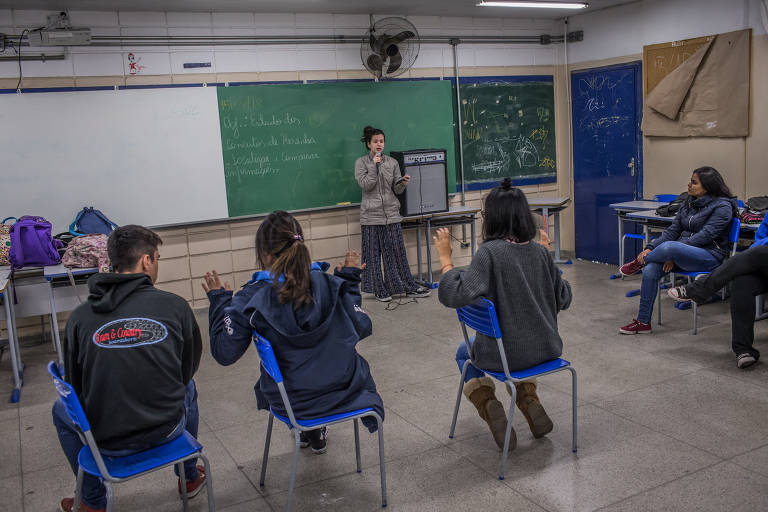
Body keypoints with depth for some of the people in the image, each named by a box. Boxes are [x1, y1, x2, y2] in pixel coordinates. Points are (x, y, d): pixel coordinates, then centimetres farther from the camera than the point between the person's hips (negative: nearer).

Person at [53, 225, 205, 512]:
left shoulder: (80, 316, -9)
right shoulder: (175, 306, -10)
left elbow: (75, 386, 2)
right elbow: (190, 367, 4)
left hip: (106, 441, 0)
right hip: (168, 429, 0)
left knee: (61, 410, 32)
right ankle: (190, 476, 46)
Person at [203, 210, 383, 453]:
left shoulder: (251, 299, -19)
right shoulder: (330, 285, -14)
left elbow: (224, 353, -12)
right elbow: (362, 329, -2)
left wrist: (219, 301, 0)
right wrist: (350, 280, 8)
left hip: (292, 401, 0)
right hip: (344, 391, 1)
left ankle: (307, 430, 48)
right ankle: (316, 431, 49)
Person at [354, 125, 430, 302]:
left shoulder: (392, 162, 10)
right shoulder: (361, 163, 2)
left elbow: (396, 189, 8)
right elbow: (366, 185, -10)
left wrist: (403, 184, -13)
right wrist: (374, 166, -14)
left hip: (391, 214, 3)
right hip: (371, 216, -2)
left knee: (398, 251, 6)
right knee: (373, 254, 2)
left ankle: (409, 287, 13)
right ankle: (379, 290, 12)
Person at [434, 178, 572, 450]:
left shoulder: (490, 252, -21)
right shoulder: (540, 252, -4)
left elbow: (456, 295, -32)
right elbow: (563, 299, 6)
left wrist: (445, 258, -20)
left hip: (505, 354, -5)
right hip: (546, 349, 5)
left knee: (464, 352, 29)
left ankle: (487, 404, 6)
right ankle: (529, 401, 25)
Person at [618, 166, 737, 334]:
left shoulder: (722, 207, -8)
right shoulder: (689, 202, 15)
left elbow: (705, 235, -18)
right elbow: (673, 229, 11)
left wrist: (673, 254, -21)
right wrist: (650, 248, -3)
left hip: (710, 256, -7)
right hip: (682, 253, 7)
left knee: (669, 246, -37)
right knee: (651, 270, -19)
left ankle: (639, 263, -4)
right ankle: (643, 322, -12)